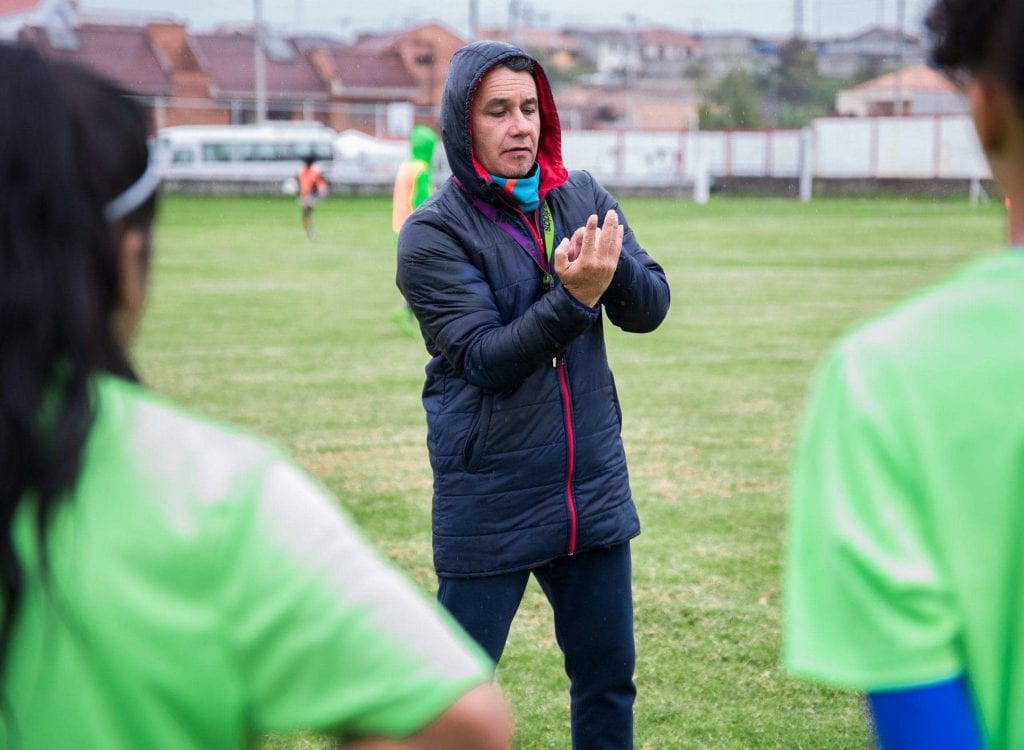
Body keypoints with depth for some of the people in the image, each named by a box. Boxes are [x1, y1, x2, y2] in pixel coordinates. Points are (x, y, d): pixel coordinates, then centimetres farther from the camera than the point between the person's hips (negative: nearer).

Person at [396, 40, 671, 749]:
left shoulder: (583, 198, 5)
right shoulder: (433, 233, -9)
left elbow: (650, 307, -1)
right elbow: (483, 358, -17)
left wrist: (611, 266, -22)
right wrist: (573, 297, -29)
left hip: (594, 487, 5)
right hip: (489, 499, -5)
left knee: (609, 677, 15)